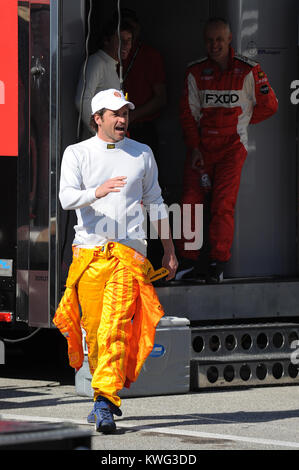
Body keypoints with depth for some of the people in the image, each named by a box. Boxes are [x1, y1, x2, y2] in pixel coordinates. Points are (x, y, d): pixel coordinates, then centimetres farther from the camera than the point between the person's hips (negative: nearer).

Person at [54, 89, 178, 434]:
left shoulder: (142, 154, 14)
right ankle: (106, 398, 18)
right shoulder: (77, 153, 7)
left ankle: (105, 404, -22)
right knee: (93, 328, 1)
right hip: (89, 249, 1)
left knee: (115, 326, -15)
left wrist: (169, 249, 21)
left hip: (129, 251, 0)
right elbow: (66, 197, -8)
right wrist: (97, 192, -28)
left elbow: (154, 202, 21)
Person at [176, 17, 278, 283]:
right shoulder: (195, 73, 5)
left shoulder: (248, 71, -2)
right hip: (201, 145, 3)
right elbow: (188, 113, 7)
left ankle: (218, 264, -5)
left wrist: (241, 121, 10)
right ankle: (189, 262, 2)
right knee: (191, 201, -6)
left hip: (232, 145, -3)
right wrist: (194, 148, -2)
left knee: (223, 205, -12)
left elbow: (269, 105, 9)